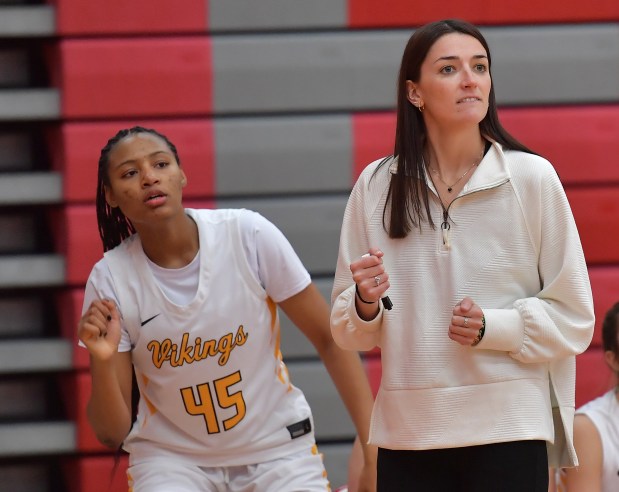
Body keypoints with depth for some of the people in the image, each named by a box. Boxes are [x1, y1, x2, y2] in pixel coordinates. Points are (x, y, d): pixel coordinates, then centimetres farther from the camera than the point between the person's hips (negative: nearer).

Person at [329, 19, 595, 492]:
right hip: (407, 434, 2)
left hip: (508, 431, -2)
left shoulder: (532, 177, -2)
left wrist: (493, 327, -14)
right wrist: (366, 304, -10)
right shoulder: (376, 185, 5)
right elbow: (348, 332, 11)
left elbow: (573, 319, 1)